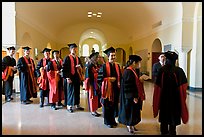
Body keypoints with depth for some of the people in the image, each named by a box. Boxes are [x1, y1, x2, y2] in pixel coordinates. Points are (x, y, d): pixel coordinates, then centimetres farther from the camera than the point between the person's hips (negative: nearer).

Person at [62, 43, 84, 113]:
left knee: (77, 91, 11)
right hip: (70, 77, -6)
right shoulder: (67, 58, -7)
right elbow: (64, 68, -13)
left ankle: (77, 105, 23)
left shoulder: (77, 58, 12)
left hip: (77, 77, 6)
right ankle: (69, 106, 14)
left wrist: (80, 67, -7)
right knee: (70, 91, 1)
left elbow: (81, 66, 18)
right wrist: (67, 78, -19)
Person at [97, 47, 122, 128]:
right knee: (107, 105, 5)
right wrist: (109, 79, -17)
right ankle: (107, 121, 22)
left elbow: (120, 77, 14)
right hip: (107, 88, -5)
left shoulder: (117, 66, 8)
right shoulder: (104, 66, -8)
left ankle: (112, 120, 29)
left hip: (115, 88, 5)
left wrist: (119, 83, -2)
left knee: (114, 105, 11)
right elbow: (100, 77, -11)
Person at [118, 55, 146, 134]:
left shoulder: (132, 71, 8)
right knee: (130, 111, 5)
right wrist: (133, 97, -23)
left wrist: (139, 79, 2)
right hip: (130, 97, -10)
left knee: (133, 111, 19)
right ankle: (129, 126, 22)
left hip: (134, 96, 10)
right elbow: (128, 86, -24)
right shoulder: (128, 72, -22)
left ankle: (131, 125, 33)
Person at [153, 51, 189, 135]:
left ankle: (164, 131, 31)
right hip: (175, 96, -1)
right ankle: (172, 132, 23)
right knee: (174, 115, 14)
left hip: (164, 96, 1)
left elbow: (158, 85, -11)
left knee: (164, 113, 17)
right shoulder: (179, 70, -17)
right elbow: (184, 85, -8)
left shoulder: (162, 70, -16)